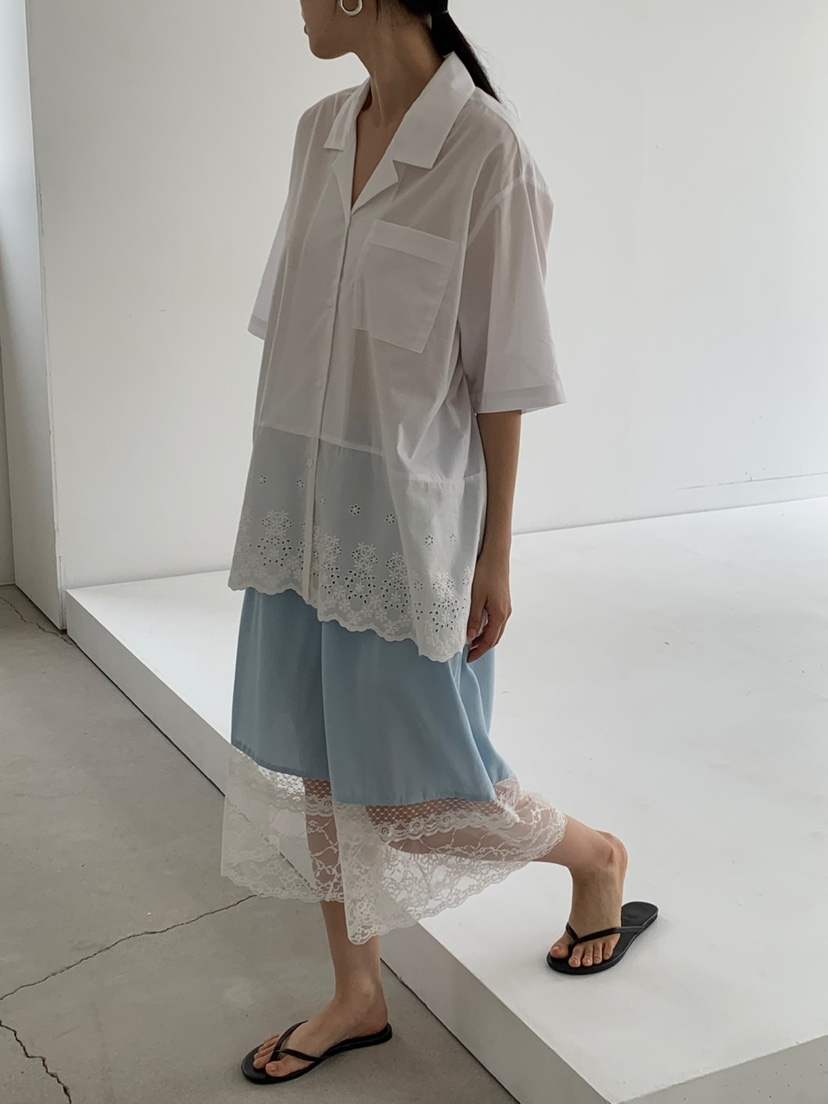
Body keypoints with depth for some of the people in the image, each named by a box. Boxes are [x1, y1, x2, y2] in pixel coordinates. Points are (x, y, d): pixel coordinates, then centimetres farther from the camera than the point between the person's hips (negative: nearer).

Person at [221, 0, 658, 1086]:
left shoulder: (485, 149, -14)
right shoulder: (320, 131, 6)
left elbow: (502, 374, -12)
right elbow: (293, 323, 12)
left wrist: (496, 554, -9)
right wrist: (282, 484, 14)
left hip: (407, 509, -6)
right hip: (301, 505, 7)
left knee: (418, 773, 6)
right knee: (316, 760, 14)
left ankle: (598, 858, 35)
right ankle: (358, 995, 33)